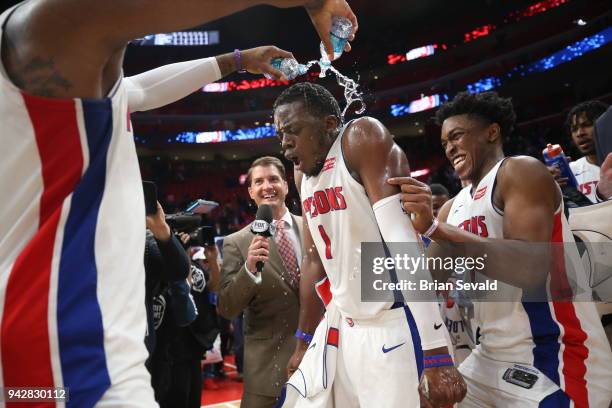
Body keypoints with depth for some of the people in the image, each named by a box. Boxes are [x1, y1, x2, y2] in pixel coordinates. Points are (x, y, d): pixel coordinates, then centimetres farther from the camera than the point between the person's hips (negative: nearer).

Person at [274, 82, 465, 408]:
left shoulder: (362, 137, -14)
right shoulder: (303, 174, 9)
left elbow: (405, 243, -24)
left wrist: (435, 352, -28)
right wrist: (304, 342, 20)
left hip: (393, 328, -7)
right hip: (341, 326, 8)